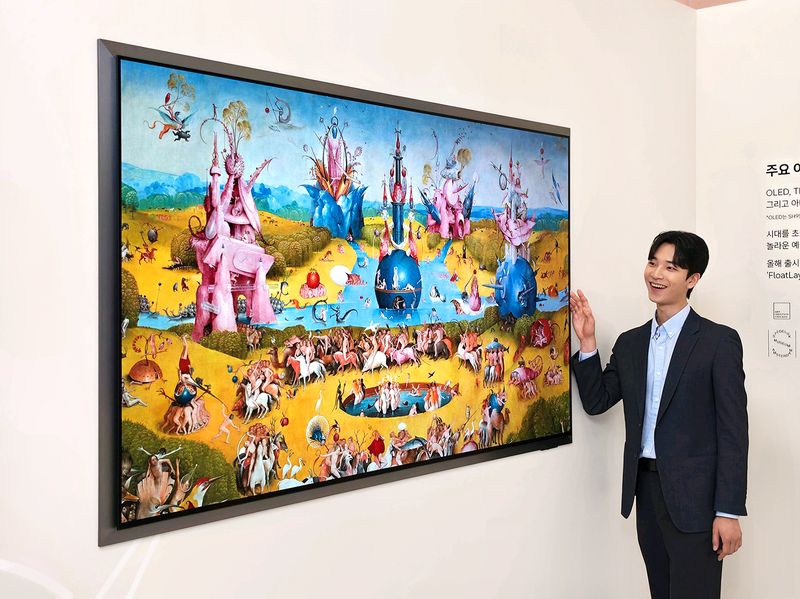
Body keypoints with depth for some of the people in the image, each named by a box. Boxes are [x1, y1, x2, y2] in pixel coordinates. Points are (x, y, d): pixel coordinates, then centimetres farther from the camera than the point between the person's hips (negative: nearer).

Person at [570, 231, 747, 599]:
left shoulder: (719, 341, -7)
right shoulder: (630, 343, 10)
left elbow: (733, 431, -10)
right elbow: (596, 402, 10)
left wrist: (729, 512, -13)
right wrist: (587, 342, 0)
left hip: (694, 496, -5)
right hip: (646, 489, 6)